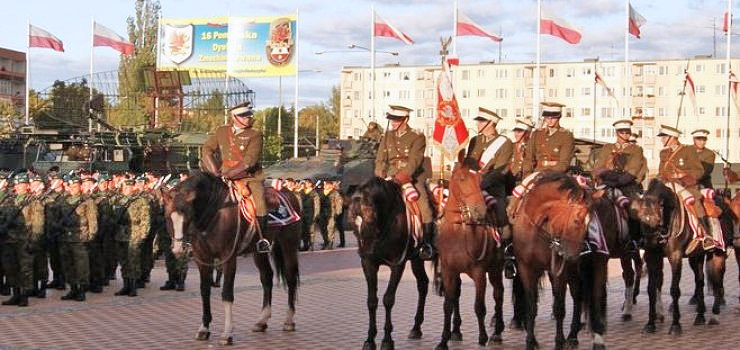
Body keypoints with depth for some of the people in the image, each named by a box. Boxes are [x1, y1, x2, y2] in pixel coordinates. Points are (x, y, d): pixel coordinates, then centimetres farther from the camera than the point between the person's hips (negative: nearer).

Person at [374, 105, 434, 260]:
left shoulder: (417, 137, -5)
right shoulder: (387, 136, 11)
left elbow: (414, 162, -16)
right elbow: (380, 160, 7)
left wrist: (399, 178, -28)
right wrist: (381, 178, -11)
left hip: (413, 179, -4)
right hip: (391, 179, 4)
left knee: (424, 206, -21)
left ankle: (426, 244, -9)